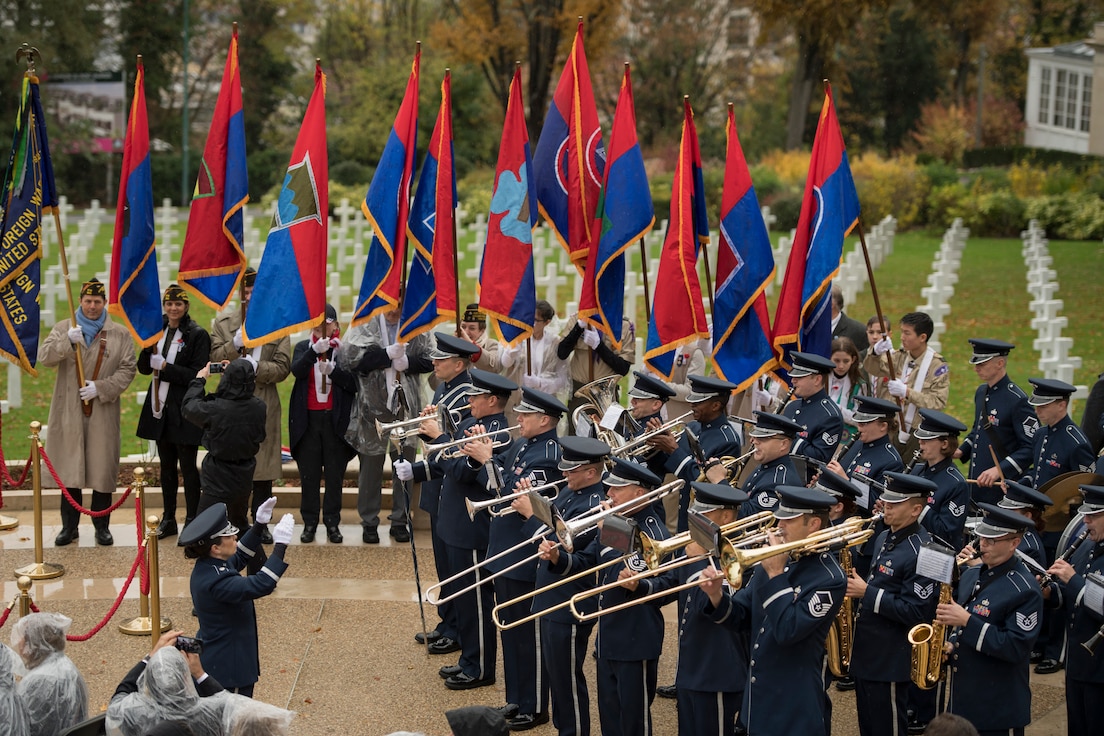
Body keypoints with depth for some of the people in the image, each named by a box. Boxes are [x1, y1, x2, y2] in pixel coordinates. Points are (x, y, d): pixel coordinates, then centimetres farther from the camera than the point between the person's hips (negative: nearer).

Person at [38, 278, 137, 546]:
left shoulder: (120, 334, 6)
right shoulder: (64, 328, 8)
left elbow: (128, 369, 1)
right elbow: (44, 357, -4)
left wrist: (101, 388, -11)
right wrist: (67, 341, -21)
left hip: (103, 413, -1)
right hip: (69, 413, 1)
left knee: (103, 470, 2)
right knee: (69, 471, 4)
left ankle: (102, 526, 14)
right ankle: (69, 526, 14)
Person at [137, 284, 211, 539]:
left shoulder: (197, 335, -10)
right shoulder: (158, 330, 8)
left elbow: (197, 375, -14)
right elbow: (144, 368, 6)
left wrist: (164, 366, -17)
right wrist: (149, 347, -12)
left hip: (184, 410, -6)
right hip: (161, 408, 6)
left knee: (187, 467, 0)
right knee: (166, 467, 14)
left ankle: (192, 521, 8)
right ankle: (168, 520, 23)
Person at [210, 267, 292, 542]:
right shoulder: (223, 322, 7)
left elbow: (282, 368, -3)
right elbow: (213, 358, -1)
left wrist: (257, 367, -18)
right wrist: (235, 344, -16)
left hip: (265, 405, 0)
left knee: (264, 470, 3)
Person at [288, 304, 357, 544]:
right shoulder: (303, 347, 6)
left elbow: (353, 384, -5)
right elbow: (297, 371, -13)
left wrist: (332, 369, -21)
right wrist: (315, 350, -29)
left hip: (335, 419, -1)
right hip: (308, 418, 1)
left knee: (335, 474, 4)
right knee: (309, 474, 4)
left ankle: (332, 523, 14)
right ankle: (309, 523, 13)